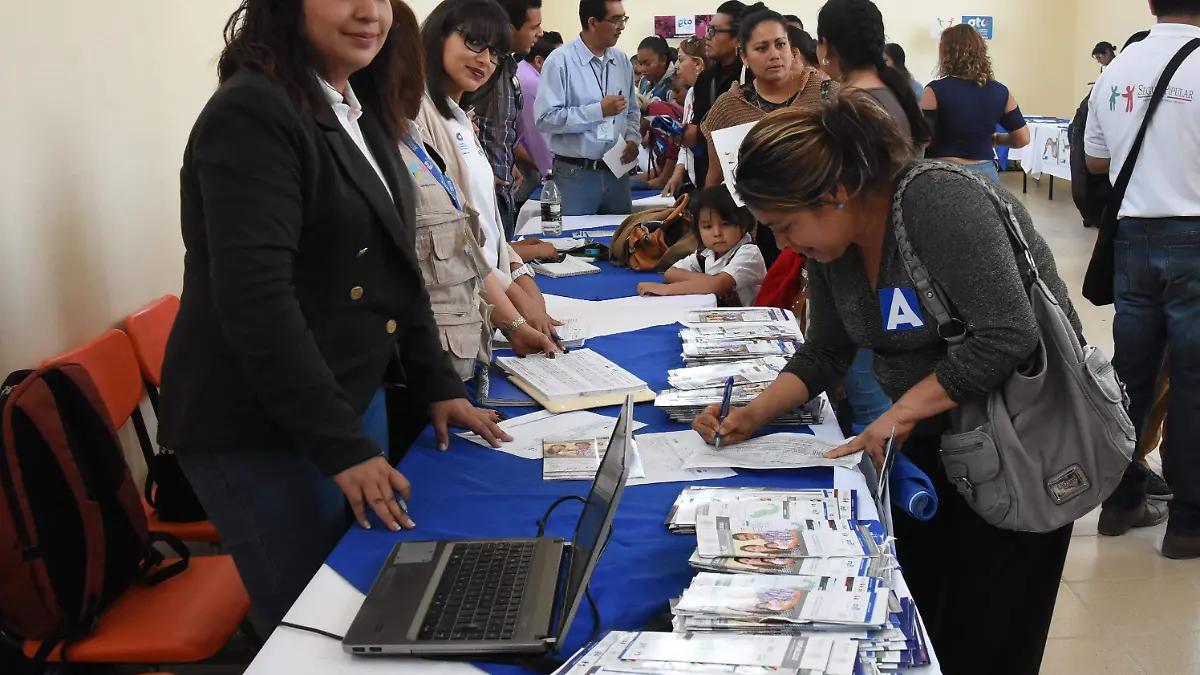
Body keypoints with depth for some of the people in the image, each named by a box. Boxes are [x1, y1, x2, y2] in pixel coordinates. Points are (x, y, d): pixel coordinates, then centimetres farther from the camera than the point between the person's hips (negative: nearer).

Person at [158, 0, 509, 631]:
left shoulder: (363, 114, 10)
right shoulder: (250, 116, -18)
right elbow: (255, 300, -25)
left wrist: (438, 384, 13)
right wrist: (342, 444, -24)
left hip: (355, 393, 9)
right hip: (260, 430, -8)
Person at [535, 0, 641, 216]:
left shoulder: (622, 61, 8)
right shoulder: (561, 61, -10)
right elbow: (546, 119, -17)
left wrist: (633, 139, -1)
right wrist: (599, 110, -18)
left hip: (617, 172, 5)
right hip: (576, 174, -5)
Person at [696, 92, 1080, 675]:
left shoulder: (939, 201, -26)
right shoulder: (831, 243, -1)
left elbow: (1007, 337, -30)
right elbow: (826, 353, 10)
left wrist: (901, 412, -25)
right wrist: (753, 416, -3)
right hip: (928, 437, 7)